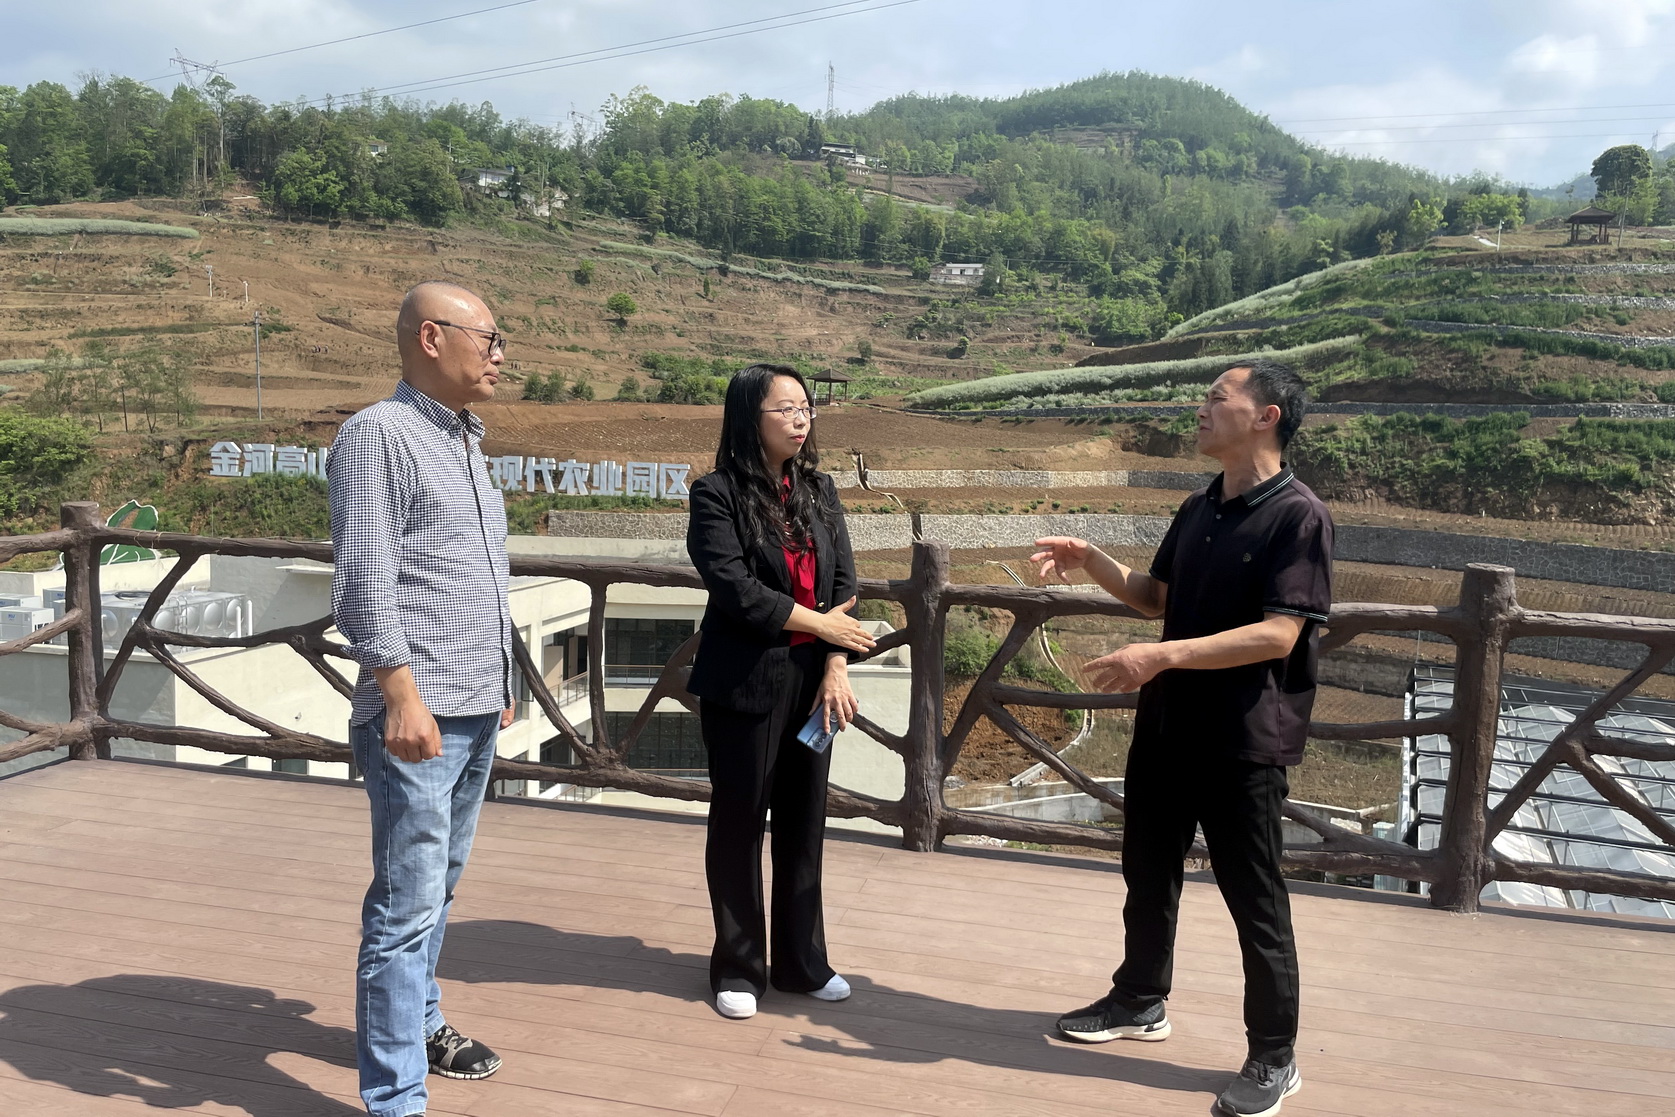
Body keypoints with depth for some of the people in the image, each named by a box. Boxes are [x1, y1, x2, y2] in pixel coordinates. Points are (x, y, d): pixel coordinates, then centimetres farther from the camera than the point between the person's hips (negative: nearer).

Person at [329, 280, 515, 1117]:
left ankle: (418, 1025, 33)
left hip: (477, 713, 9)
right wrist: (403, 695, -21)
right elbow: (363, 580, -16)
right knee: (408, 905, -5)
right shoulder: (378, 434, -9)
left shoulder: (465, 443, 17)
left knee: (438, 888, 18)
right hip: (419, 716, -8)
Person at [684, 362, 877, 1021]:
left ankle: (803, 962, 25)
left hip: (812, 681, 5)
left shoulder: (819, 490, 9)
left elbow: (843, 582, 3)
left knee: (804, 824, 12)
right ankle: (738, 968, 19)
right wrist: (820, 623, -12)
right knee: (738, 823, 6)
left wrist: (836, 669, -8)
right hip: (745, 684, -5)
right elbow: (734, 586, -17)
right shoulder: (718, 494, -8)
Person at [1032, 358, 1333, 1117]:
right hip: (1166, 725, 8)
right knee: (1148, 873, 19)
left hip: (1244, 740, -8)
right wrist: (1090, 562, 3)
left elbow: (1278, 633, -24)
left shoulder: (1298, 515, -16)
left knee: (1253, 899, 3)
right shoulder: (1197, 510, 9)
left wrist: (1162, 656, -30)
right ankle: (1139, 1002, 38)